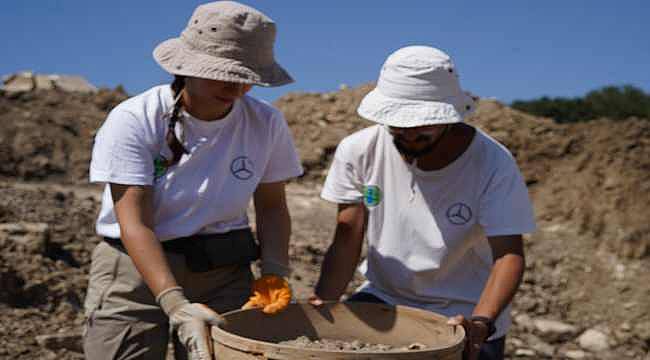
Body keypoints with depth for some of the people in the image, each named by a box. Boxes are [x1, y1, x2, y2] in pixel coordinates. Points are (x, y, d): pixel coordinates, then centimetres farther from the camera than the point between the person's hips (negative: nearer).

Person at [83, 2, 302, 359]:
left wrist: (273, 272, -13)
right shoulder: (133, 120, -16)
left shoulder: (267, 123, -7)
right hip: (135, 267, -2)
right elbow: (135, 224, -20)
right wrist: (176, 304, -30)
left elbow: (272, 206, 4)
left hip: (224, 271, 2)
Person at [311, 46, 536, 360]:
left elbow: (508, 254, -21)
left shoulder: (493, 164, -18)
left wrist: (481, 322, -36)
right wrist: (323, 300, -22)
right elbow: (347, 237, -8)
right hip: (382, 298, 2)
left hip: (465, 314, -1)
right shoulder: (358, 151, -11)